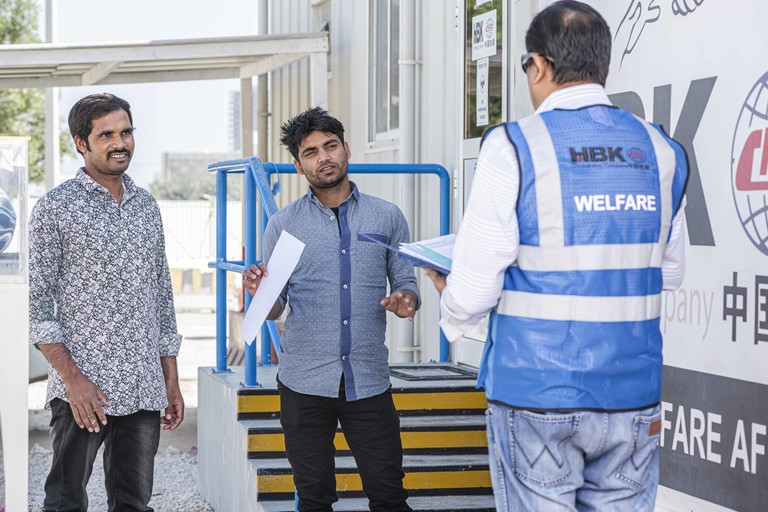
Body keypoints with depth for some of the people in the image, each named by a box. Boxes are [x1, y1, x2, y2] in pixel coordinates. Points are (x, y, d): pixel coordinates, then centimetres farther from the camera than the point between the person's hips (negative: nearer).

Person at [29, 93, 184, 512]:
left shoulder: (146, 206, 14)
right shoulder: (56, 207, -3)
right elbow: (37, 305, -7)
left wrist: (171, 381, 14)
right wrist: (73, 379, -15)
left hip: (144, 390, 5)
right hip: (82, 390, -5)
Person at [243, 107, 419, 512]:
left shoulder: (387, 217, 6)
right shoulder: (283, 225, 5)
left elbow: (405, 284, 12)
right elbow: (275, 308, 6)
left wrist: (405, 301, -12)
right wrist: (261, 292, -17)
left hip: (368, 381, 0)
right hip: (305, 385, 0)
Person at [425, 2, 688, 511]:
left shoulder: (512, 148, -9)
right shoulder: (662, 151, 4)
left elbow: (473, 293, -10)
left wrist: (452, 307, 12)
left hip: (536, 395, -4)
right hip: (633, 398, 4)